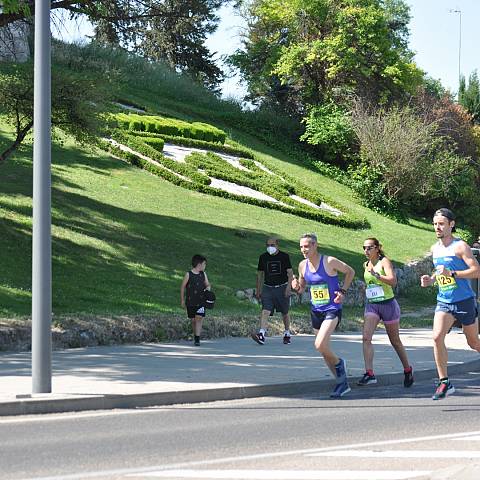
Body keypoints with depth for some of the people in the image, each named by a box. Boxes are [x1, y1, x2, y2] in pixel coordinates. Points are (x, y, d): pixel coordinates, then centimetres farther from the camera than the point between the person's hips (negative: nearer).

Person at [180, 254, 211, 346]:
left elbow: (207, 284, 18)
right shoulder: (188, 274, -5)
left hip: (201, 301, 1)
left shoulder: (203, 274, 5)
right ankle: (195, 337, 24)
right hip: (190, 302, -1)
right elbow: (182, 287, 2)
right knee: (193, 320, 7)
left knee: (199, 319, -12)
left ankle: (197, 339, -14)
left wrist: (207, 288, -6)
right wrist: (182, 300, 2)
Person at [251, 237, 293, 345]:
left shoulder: (284, 256, 0)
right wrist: (258, 290, 12)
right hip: (268, 287, 1)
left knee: (285, 313, 9)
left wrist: (289, 286, -16)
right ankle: (262, 334, -29)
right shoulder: (263, 257, 7)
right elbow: (260, 274, 14)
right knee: (265, 311, -16)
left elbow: (290, 272, -3)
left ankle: (287, 334, 26)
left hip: (282, 287, -1)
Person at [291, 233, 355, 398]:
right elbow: (302, 288, 17)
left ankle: (339, 363, 8)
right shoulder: (303, 265, 3)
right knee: (323, 349, 8)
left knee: (320, 345, -23)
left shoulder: (329, 262, -13)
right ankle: (342, 383, 20)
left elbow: (350, 272, 1)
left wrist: (343, 291, -8)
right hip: (316, 310, 7)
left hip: (332, 309, -7)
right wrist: (297, 287, -6)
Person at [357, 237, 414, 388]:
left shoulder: (384, 261, -11)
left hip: (388, 304, -5)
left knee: (395, 341, 9)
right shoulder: (366, 265, 8)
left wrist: (376, 275, -32)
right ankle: (369, 374, -21)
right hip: (371, 305, 5)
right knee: (366, 337, -17)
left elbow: (393, 281, -26)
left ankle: (408, 370, 30)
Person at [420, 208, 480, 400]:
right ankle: (444, 382, -12)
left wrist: (452, 274, -26)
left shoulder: (460, 246, -11)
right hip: (444, 302, 5)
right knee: (437, 337, -17)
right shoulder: (435, 249, 10)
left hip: (464, 301, -5)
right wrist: (431, 279, 6)